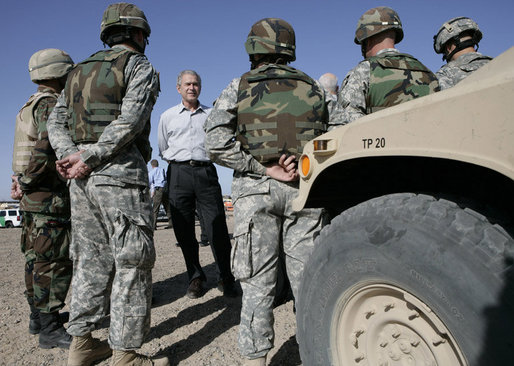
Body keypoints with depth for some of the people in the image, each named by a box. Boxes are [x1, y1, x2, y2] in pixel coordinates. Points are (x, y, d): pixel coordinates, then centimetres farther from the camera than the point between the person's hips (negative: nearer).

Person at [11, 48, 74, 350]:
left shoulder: (30, 106, 20)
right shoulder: (52, 104, -11)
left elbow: (34, 149, 18)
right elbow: (47, 146, -24)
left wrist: (23, 183, 11)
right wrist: (27, 183, -13)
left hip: (32, 196, 10)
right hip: (50, 194, -10)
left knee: (36, 259, 15)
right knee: (55, 261, -6)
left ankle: (38, 316, 27)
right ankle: (50, 329, 0)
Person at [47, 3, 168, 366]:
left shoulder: (80, 71, 23)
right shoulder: (140, 67, 2)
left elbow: (56, 121, 12)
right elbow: (129, 121, -15)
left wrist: (71, 156, -2)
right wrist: (89, 157, -13)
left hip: (83, 181, 7)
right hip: (121, 176, -7)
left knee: (91, 261, 14)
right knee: (131, 265, -2)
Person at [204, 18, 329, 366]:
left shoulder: (239, 87, 5)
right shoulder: (314, 87, 13)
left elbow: (217, 143, -8)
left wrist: (265, 168, -8)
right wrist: (303, 166, -3)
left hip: (256, 189, -2)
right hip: (305, 188, 2)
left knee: (258, 282, 5)